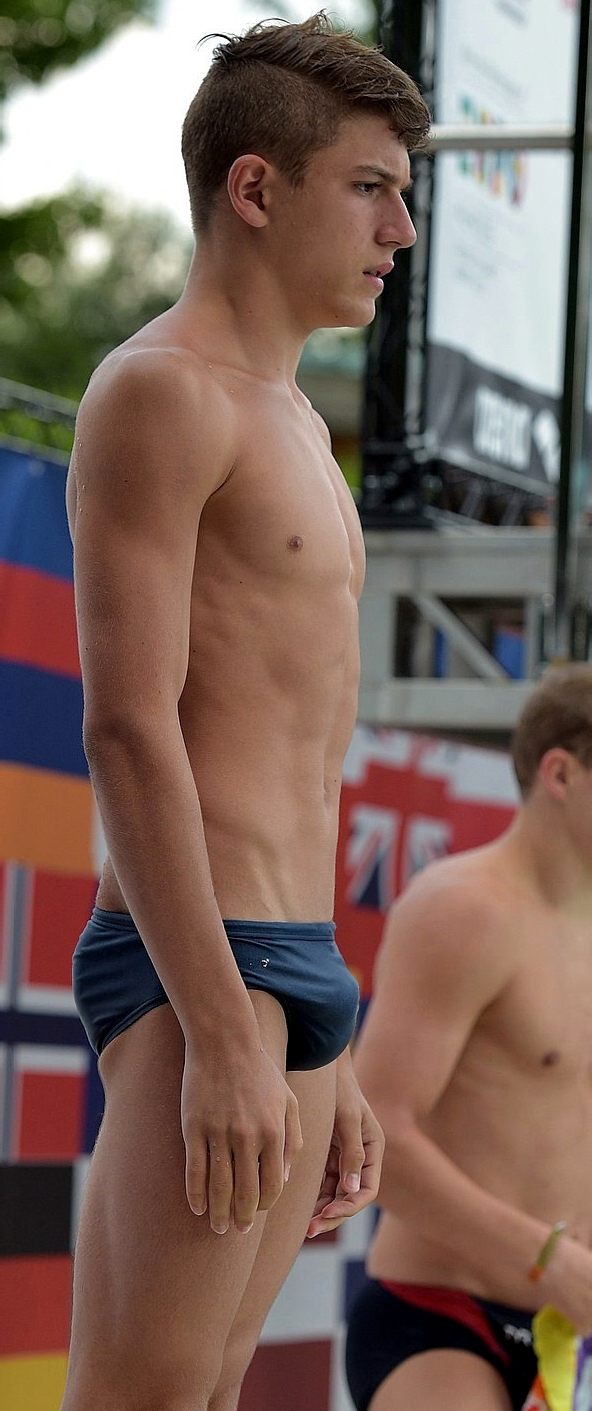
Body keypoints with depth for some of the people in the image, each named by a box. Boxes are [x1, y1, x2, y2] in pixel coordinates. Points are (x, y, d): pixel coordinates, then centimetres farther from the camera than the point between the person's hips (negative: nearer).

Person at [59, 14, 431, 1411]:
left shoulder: (290, 426, 24)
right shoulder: (159, 392, -7)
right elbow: (130, 730, -16)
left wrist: (325, 1060, 23)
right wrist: (224, 1036, -23)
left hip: (288, 977, 9)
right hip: (190, 973, -9)